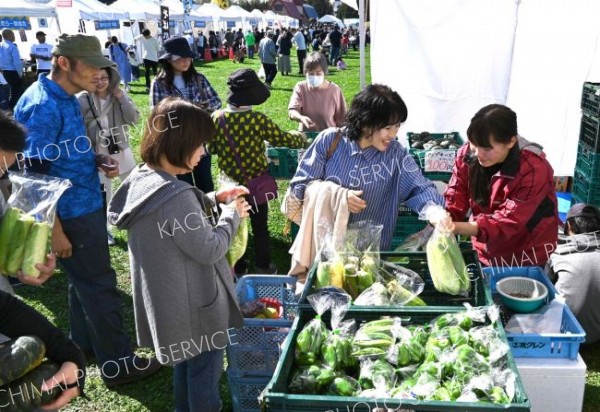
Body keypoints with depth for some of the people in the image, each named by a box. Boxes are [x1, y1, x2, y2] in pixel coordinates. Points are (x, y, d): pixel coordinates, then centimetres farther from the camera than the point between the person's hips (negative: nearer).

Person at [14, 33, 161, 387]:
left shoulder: (66, 98, 7)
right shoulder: (42, 106, -22)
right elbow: (34, 174, -22)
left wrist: (97, 160, 0)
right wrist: (55, 230, -20)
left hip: (86, 205, 9)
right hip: (71, 214, -9)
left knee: (85, 279, 21)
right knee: (99, 284, 0)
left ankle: (85, 341, 40)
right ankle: (117, 364, 14)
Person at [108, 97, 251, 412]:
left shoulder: (141, 178, -3)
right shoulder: (175, 195, -32)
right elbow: (209, 250, -24)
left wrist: (213, 200, 6)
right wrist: (231, 214, -9)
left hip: (167, 297, 9)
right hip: (193, 302, -9)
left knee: (185, 361, 29)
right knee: (205, 366, 14)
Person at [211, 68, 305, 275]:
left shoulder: (217, 117, -12)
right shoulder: (257, 119, -20)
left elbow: (212, 148, -1)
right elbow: (281, 138, -8)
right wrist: (300, 139, 12)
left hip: (231, 183, 2)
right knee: (260, 226, 14)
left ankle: (239, 269, 27)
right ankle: (263, 267, 27)